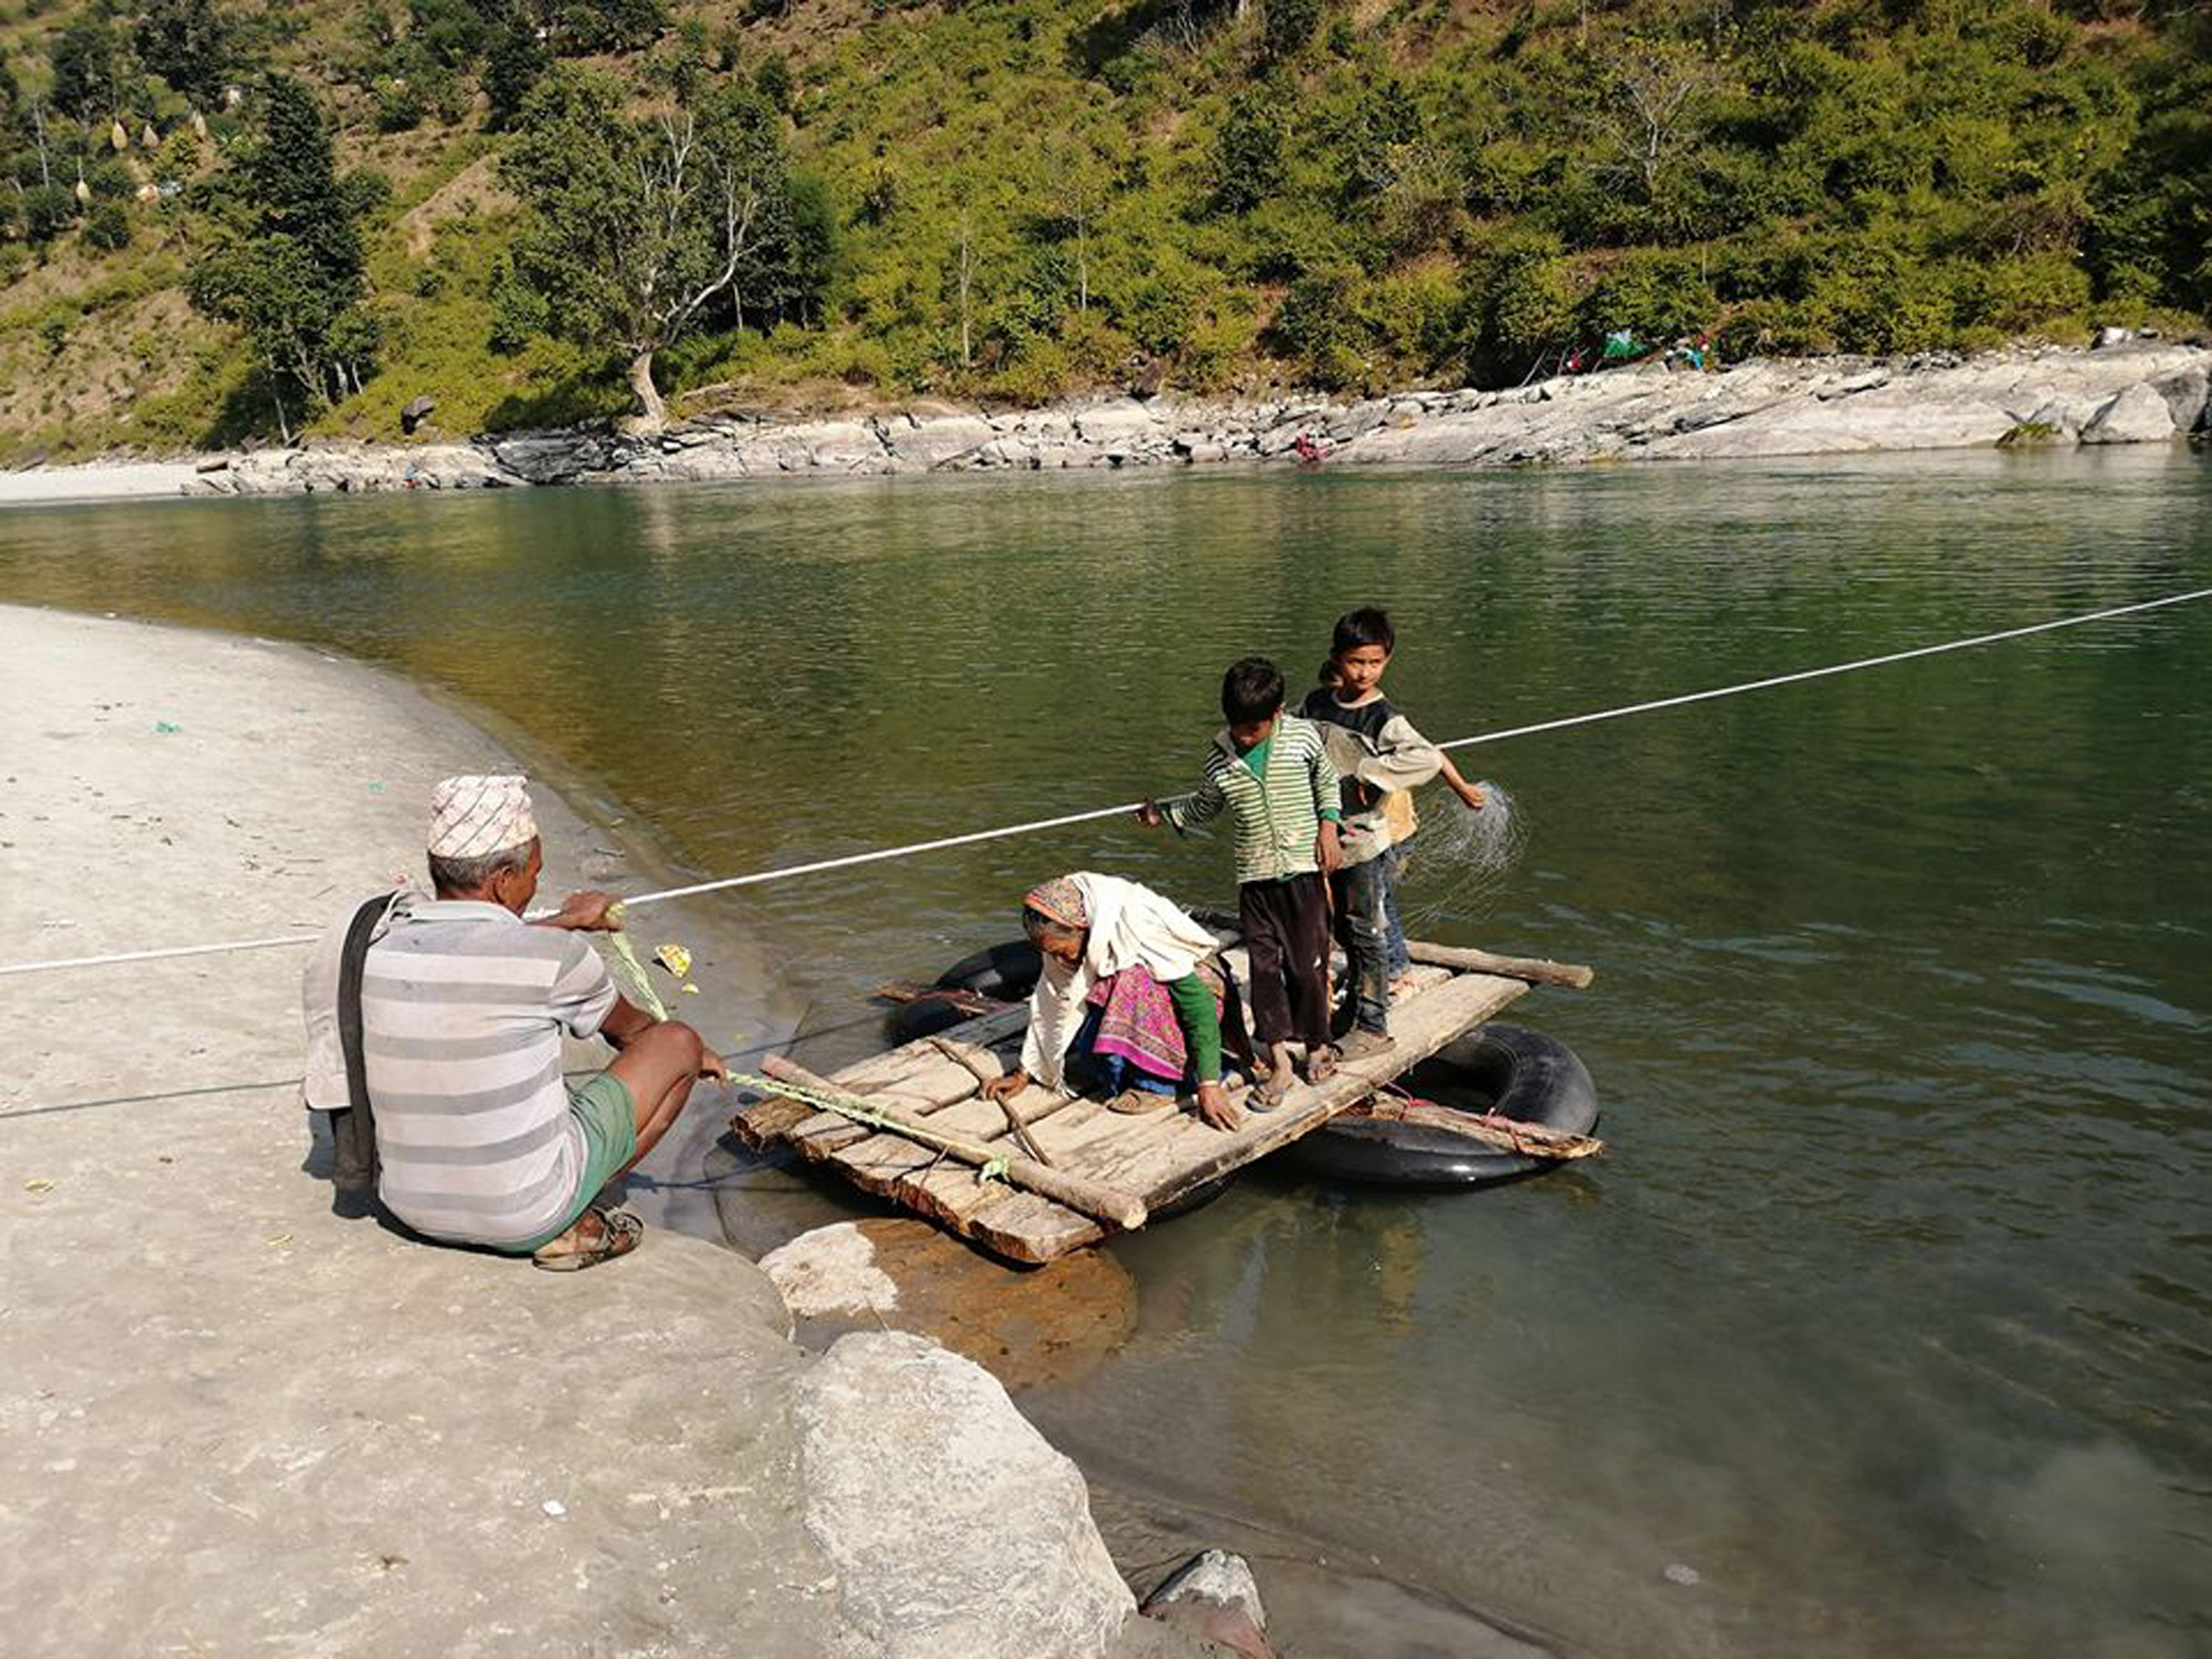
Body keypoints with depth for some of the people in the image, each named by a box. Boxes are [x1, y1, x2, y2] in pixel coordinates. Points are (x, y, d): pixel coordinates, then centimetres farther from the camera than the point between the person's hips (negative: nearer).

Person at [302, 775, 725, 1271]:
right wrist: (688, 1055, 26)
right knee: (678, 1042, 6)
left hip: (410, 1206, 6)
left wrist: (563, 923, 33)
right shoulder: (556, 958, -20)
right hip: (527, 1216, -5)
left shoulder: (370, 948, -6)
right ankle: (567, 1227, 1)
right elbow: (629, 1028, 3)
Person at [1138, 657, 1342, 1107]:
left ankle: (1317, 1044, 26)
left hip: (1304, 870, -1)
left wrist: (1328, 825, -1)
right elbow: (1203, 809, 14)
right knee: (1264, 968, 0)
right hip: (1254, 878, 1)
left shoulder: (1303, 736, -5)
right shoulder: (1221, 757, -1)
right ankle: (1279, 1064, 8)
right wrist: (1161, 813, 2)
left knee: (1308, 965, 3)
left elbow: (1327, 781, 12)